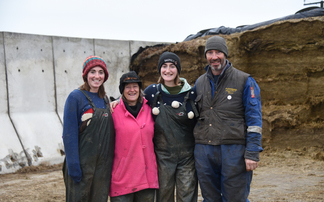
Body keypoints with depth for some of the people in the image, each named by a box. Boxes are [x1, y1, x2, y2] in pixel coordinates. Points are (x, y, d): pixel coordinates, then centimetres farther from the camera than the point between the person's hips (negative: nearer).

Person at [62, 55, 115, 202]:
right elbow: (69, 135, -14)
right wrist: (73, 167, -17)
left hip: (104, 165, 6)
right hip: (82, 164, -6)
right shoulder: (76, 97, -9)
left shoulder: (104, 99, 12)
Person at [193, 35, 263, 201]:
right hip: (203, 151, 5)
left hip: (233, 150, -4)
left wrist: (252, 153, -12)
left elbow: (254, 119, -4)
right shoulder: (200, 83, 14)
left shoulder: (244, 81, -1)